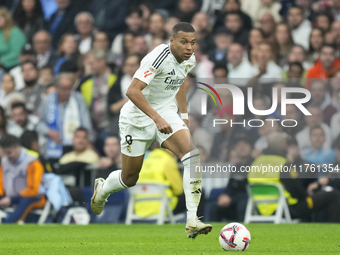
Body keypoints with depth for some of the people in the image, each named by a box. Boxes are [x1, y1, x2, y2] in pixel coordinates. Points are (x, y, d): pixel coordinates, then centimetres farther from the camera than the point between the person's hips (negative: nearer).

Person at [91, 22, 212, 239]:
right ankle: (102, 190, 45)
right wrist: (157, 118, -37)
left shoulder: (189, 60, -1)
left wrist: (185, 115, 18)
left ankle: (192, 221, -26)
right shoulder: (159, 57, -26)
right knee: (130, 178, 7)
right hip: (138, 117, -5)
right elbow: (133, 91, -33)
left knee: (193, 154, -22)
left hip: (166, 113, 5)